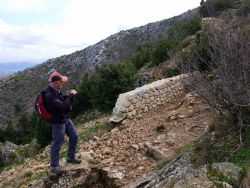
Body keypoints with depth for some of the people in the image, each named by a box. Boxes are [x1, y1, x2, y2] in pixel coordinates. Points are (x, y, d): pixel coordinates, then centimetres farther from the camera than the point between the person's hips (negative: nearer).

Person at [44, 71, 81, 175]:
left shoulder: (56, 90, 1)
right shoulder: (49, 95, -28)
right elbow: (63, 106, -31)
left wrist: (68, 95, -3)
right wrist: (70, 95, -19)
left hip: (66, 119, 9)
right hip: (58, 122, -9)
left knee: (74, 136, 19)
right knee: (57, 144, 5)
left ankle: (71, 157, 38)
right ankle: (54, 166, 23)